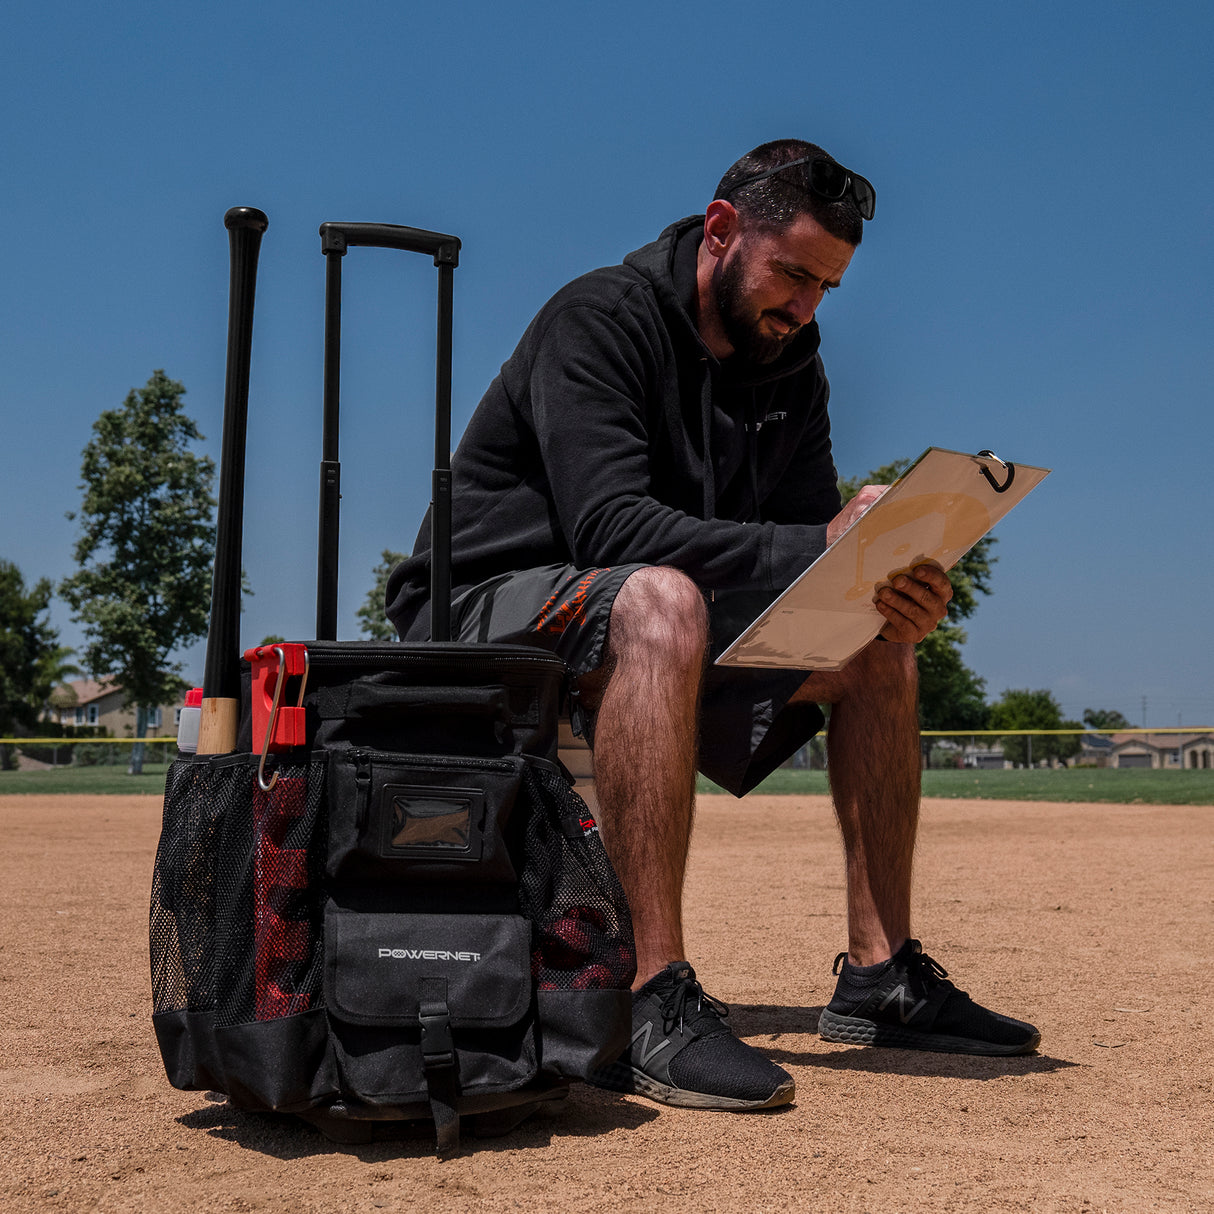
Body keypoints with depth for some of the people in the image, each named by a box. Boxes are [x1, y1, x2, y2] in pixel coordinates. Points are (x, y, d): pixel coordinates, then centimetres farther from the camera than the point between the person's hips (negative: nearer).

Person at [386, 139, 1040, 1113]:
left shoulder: (791, 372, 7)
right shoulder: (598, 321, -16)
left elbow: (814, 556, 2)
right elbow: (610, 527, -31)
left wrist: (891, 588, -21)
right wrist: (818, 546, -35)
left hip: (656, 624, 8)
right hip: (482, 613, -7)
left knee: (876, 641, -2)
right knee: (661, 600, -39)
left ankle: (881, 977, -1)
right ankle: (654, 1007, -39)